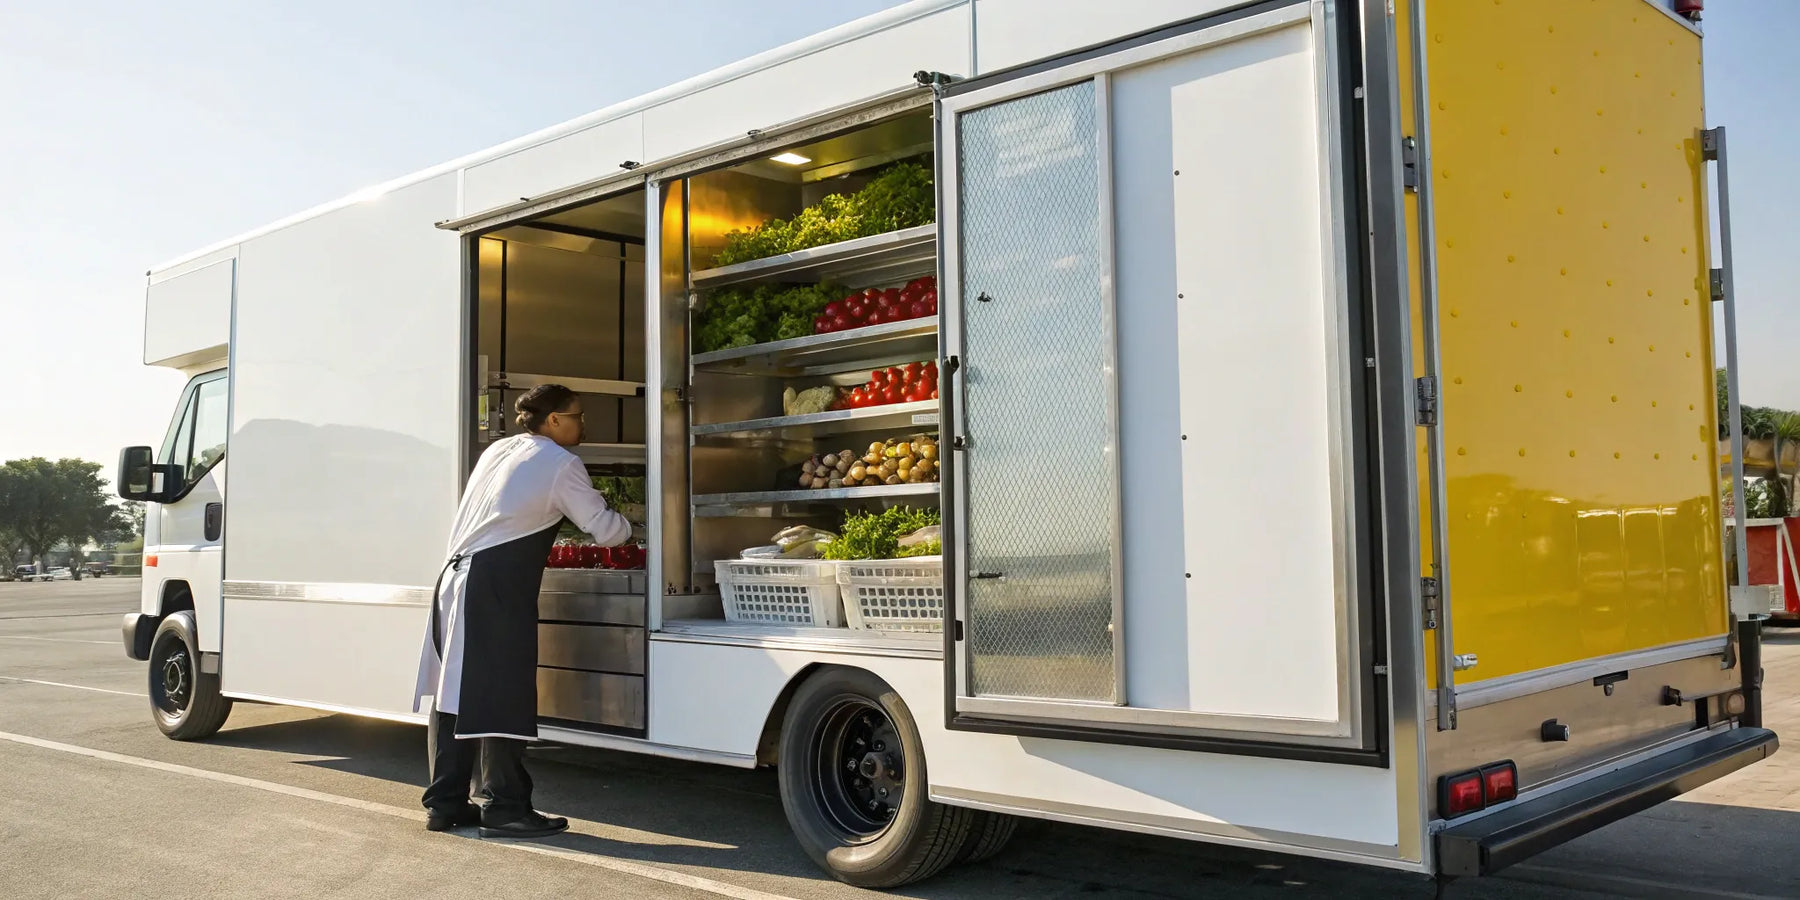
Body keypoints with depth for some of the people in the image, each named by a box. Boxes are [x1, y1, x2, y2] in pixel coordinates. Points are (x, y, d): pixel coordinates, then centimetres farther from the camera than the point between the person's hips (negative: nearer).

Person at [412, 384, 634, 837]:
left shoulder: (498, 450, 18)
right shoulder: (560, 464, -4)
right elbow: (605, 529, -2)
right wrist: (631, 523, 19)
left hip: (456, 578, 8)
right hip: (498, 591, -8)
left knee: (456, 692, 10)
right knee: (502, 697, -3)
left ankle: (446, 803, 17)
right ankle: (505, 808, 2)